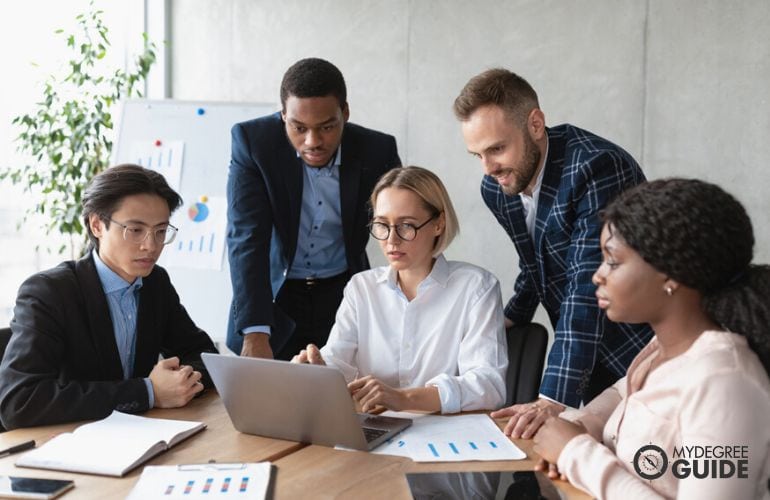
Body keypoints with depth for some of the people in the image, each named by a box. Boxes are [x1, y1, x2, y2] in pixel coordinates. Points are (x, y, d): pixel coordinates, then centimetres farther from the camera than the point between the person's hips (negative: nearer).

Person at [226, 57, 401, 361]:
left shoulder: (377, 151, -14)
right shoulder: (253, 140, -17)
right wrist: (255, 333, -35)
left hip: (343, 293, 1)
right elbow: (247, 237, -24)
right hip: (274, 294, -1)